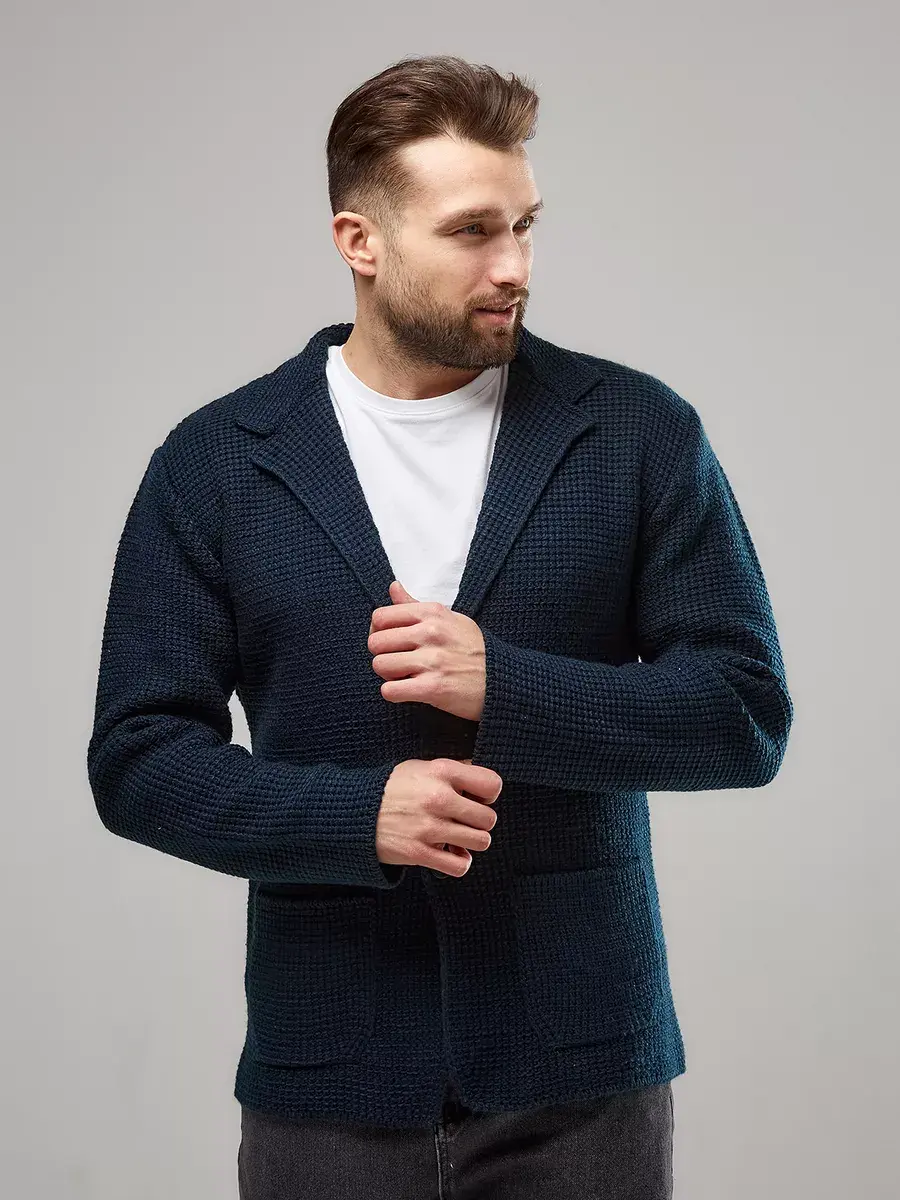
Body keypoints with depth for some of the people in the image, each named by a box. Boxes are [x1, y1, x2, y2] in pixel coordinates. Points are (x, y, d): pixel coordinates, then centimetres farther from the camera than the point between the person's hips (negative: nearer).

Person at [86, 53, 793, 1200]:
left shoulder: (638, 433, -1)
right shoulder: (215, 465, 0)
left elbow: (746, 712, -3)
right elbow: (137, 758, -1)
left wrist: (506, 687, -16)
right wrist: (359, 814, -16)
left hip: (582, 1071, 0)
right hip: (327, 1070, 0)